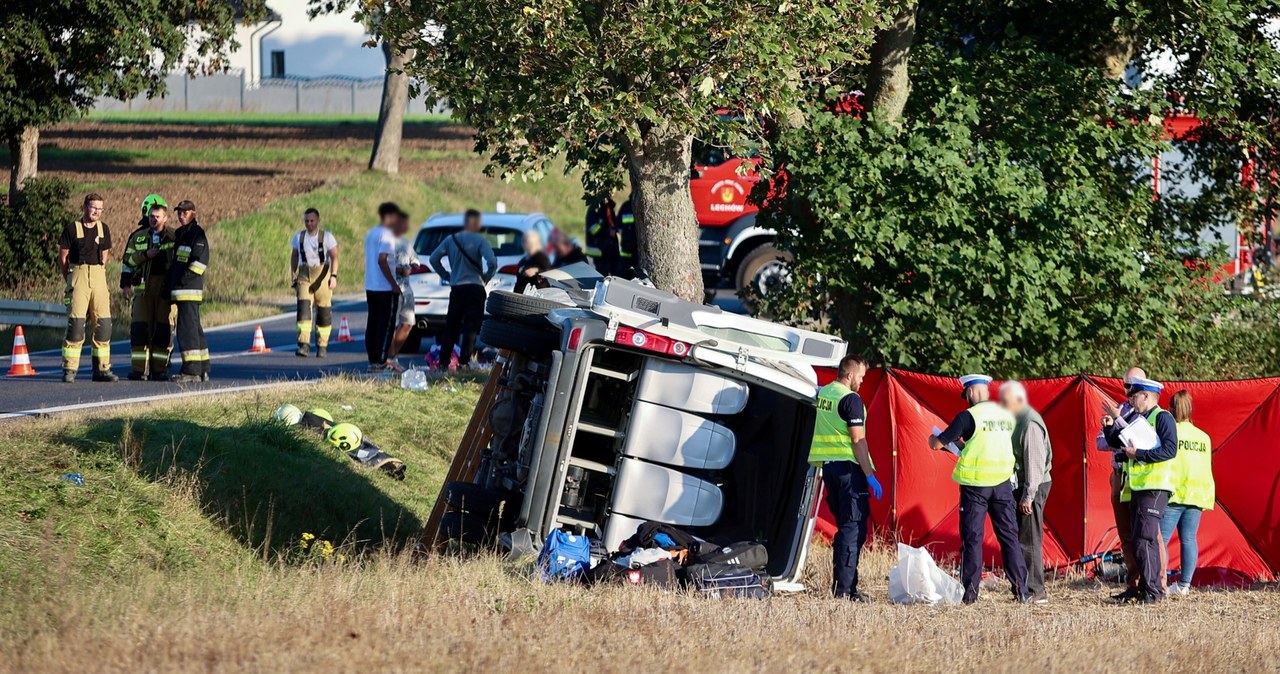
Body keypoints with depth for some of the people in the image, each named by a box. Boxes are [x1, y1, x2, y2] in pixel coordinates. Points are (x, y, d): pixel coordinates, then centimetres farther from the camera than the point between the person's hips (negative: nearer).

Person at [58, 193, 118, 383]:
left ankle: (102, 369, 8)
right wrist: (70, 281, 3)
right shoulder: (72, 228, -1)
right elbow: (62, 257, 2)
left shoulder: (103, 229, 12)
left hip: (99, 278, 4)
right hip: (78, 273, -4)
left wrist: (97, 274, 14)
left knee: (103, 324, 1)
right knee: (76, 323, -10)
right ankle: (69, 370, -7)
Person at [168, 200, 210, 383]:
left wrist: (184, 279, -18)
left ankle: (191, 370, -15)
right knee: (193, 328, 12)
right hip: (179, 291, 10)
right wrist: (172, 287, 19)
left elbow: (201, 259, -18)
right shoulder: (180, 234, 21)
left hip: (189, 290, -10)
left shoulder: (197, 233, -8)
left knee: (187, 328, -13)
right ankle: (202, 370, 17)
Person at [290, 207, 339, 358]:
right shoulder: (298, 237, 8)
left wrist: (334, 276, -14)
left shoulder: (327, 237, -1)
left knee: (324, 312, 2)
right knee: (303, 308, -15)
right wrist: (293, 272, 5)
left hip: (322, 276, -1)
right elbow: (294, 255, 17)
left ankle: (322, 346, 15)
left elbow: (334, 257, -4)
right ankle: (304, 345, -22)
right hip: (304, 276, 1)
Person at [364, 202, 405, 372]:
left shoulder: (371, 233, 14)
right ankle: (381, 361, -8)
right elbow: (382, 260, -22)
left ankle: (372, 360, 11)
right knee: (386, 325, -5)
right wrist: (394, 284, -18)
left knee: (373, 324, 10)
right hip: (385, 288, -9)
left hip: (370, 287, 9)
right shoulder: (386, 234, -14)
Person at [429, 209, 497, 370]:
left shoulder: (451, 240, 5)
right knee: (471, 327, -1)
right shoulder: (479, 241, -9)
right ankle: (464, 362, -7)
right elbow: (492, 262, -19)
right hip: (475, 288, -4)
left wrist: (446, 275, 13)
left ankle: (443, 362, 9)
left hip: (456, 288, 4)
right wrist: (486, 277, -1)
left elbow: (434, 259, 5)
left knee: (451, 327, 11)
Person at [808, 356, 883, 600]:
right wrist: (870, 475, -14)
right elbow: (858, 440, -16)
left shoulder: (822, 394, 12)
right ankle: (844, 588, -11)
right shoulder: (851, 399, -13)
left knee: (845, 526, 15)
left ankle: (840, 585, 15)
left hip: (827, 465, 8)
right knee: (854, 527, -6)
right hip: (848, 467, -8)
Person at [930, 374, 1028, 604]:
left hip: (975, 484, -4)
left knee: (972, 538, 1)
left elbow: (937, 444, -7)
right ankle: (1020, 589, 5)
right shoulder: (1006, 414, 7)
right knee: (1009, 536, 8)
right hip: (1003, 482, 4)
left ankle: (970, 591, -1)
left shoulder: (969, 416, -9)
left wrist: (933, 438, 17)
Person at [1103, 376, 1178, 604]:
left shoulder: (1162, 418, -7)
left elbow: (1169, 450, -18)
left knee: (1144, 539, -16)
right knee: (1138, 540, 9)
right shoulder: (1139, 419, 20)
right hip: (1137, 488, 10)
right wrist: (1110, 427, 10)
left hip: (1155, 488, -10)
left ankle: (1153, 591, -17)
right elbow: (1117, 443, 28)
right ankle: (1143, 588, 13)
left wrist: (1139, 454, -19)